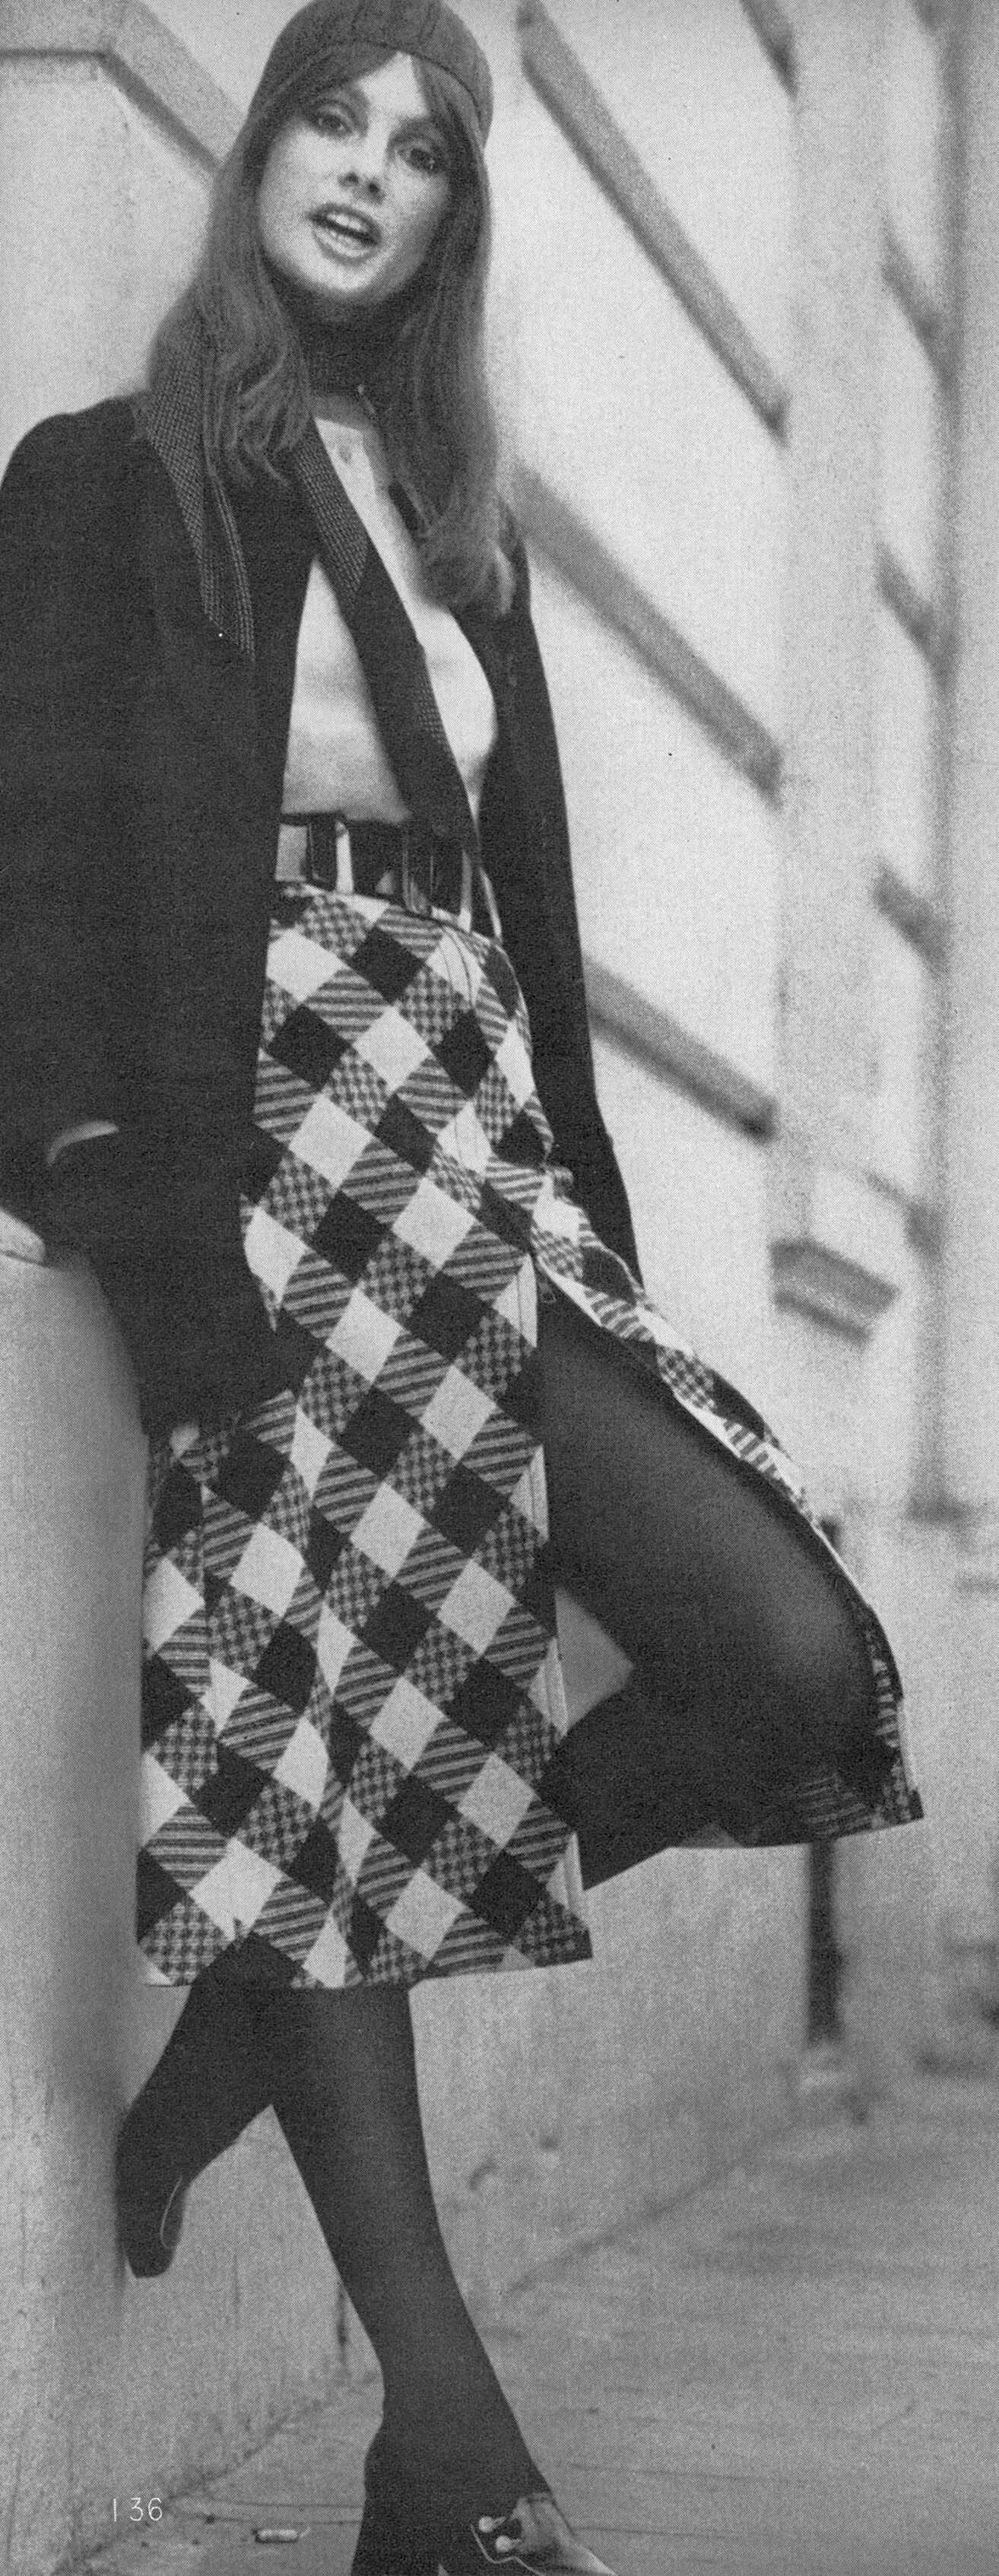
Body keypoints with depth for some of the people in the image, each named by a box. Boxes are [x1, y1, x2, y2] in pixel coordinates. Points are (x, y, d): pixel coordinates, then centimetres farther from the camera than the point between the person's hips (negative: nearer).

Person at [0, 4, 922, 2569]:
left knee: (793, 1662, -9)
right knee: (329, 1711, -8)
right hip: (268, 1132, -6)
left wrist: (590, 1212, 10)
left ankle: (234, 2057, 5)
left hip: (472, 1154, 6)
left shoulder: (453, 525, 23)